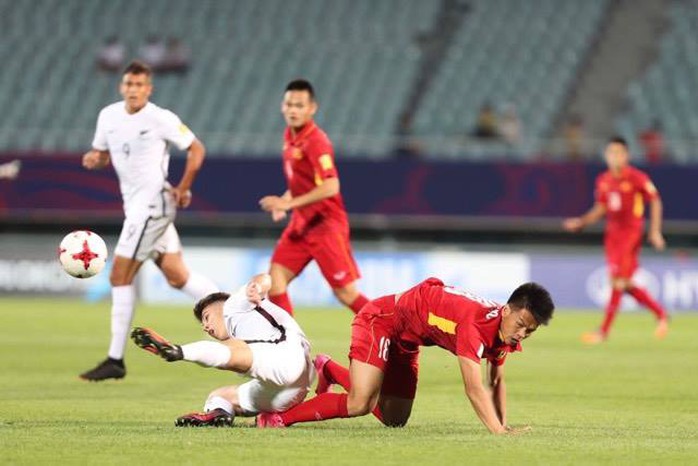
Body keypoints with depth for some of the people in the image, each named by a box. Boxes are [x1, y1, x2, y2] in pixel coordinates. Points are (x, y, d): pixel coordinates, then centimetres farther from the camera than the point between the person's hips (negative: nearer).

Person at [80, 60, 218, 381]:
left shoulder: (160, 119, -12)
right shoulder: (109, 115, 7)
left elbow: (196, 149, -4)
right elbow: (103, 154, 19)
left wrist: (183, 189, -8)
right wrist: (94, 158, -5)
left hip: (153, 203, -8)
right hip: (135, 206, 8)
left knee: (120, 276, -8)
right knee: (177, 277, 9)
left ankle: (115, 360, -4)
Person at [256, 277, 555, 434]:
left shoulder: (504, 332, -8)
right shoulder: (477, 323, -36)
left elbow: (496, 382, 5)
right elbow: (474, 387, -41)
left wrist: (503, 426, -6)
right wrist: (498, 431, -47)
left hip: (407, 340, 9)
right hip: (382, 319, -9)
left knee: (394, 420, 13)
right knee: (360, 405, -23)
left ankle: (329, 370, 34)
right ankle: (278, 418, -8)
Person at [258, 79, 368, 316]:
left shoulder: (316, 142, -18)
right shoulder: (290, 136, 8)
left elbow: (330, 188, -27)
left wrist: (290, 203, -25)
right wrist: (283, 201, 8)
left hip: (326, 224, -8)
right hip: (301, 224, 8)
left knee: (346, 292, -7)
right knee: (275, 278, -3)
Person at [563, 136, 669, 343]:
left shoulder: (637, 178, -9)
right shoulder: (603, 181, 8)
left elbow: (655, 202, -3)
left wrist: (655, 231, -9)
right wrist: (581, 222, 2)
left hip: (631, 232, -7)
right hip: (612, 233, 7)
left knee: (618, 282, -10)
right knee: (624, 284, 7)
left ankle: (604, 330, -7)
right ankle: (659, 312, 26)